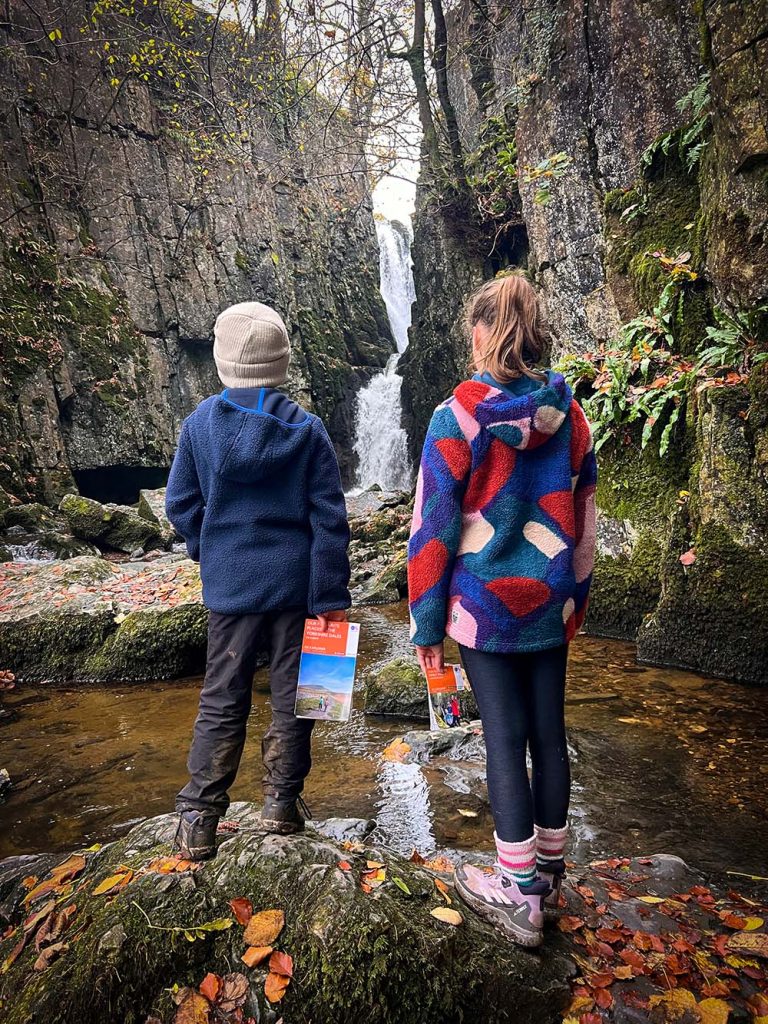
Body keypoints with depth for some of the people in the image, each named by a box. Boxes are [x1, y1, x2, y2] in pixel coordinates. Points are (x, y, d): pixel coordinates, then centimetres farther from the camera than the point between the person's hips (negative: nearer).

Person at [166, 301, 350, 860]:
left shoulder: (199, 423, -4)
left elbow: (180, 503, 1)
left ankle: (198, 818, 16)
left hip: (229, 583, 1)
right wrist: (333, 595, -4)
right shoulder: (307, 429, -7)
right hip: (296, 582, -1)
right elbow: (329, 519, -9)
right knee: (292, 693, 13)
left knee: (222, 699, 13)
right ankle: (283, 801, 26)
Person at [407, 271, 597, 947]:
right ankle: (549, 871, 33)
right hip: (550, 604, 4)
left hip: (484, 605, -4)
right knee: (549, 733, 14)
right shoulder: (569, 415, 1)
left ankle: (518, 895, 18)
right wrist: (574, 603, 16)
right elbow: (584, 518, 6)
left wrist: (426, 623, -3)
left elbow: (433, 529, -11)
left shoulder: (457, 418, -12)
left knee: (505, 739, 5)